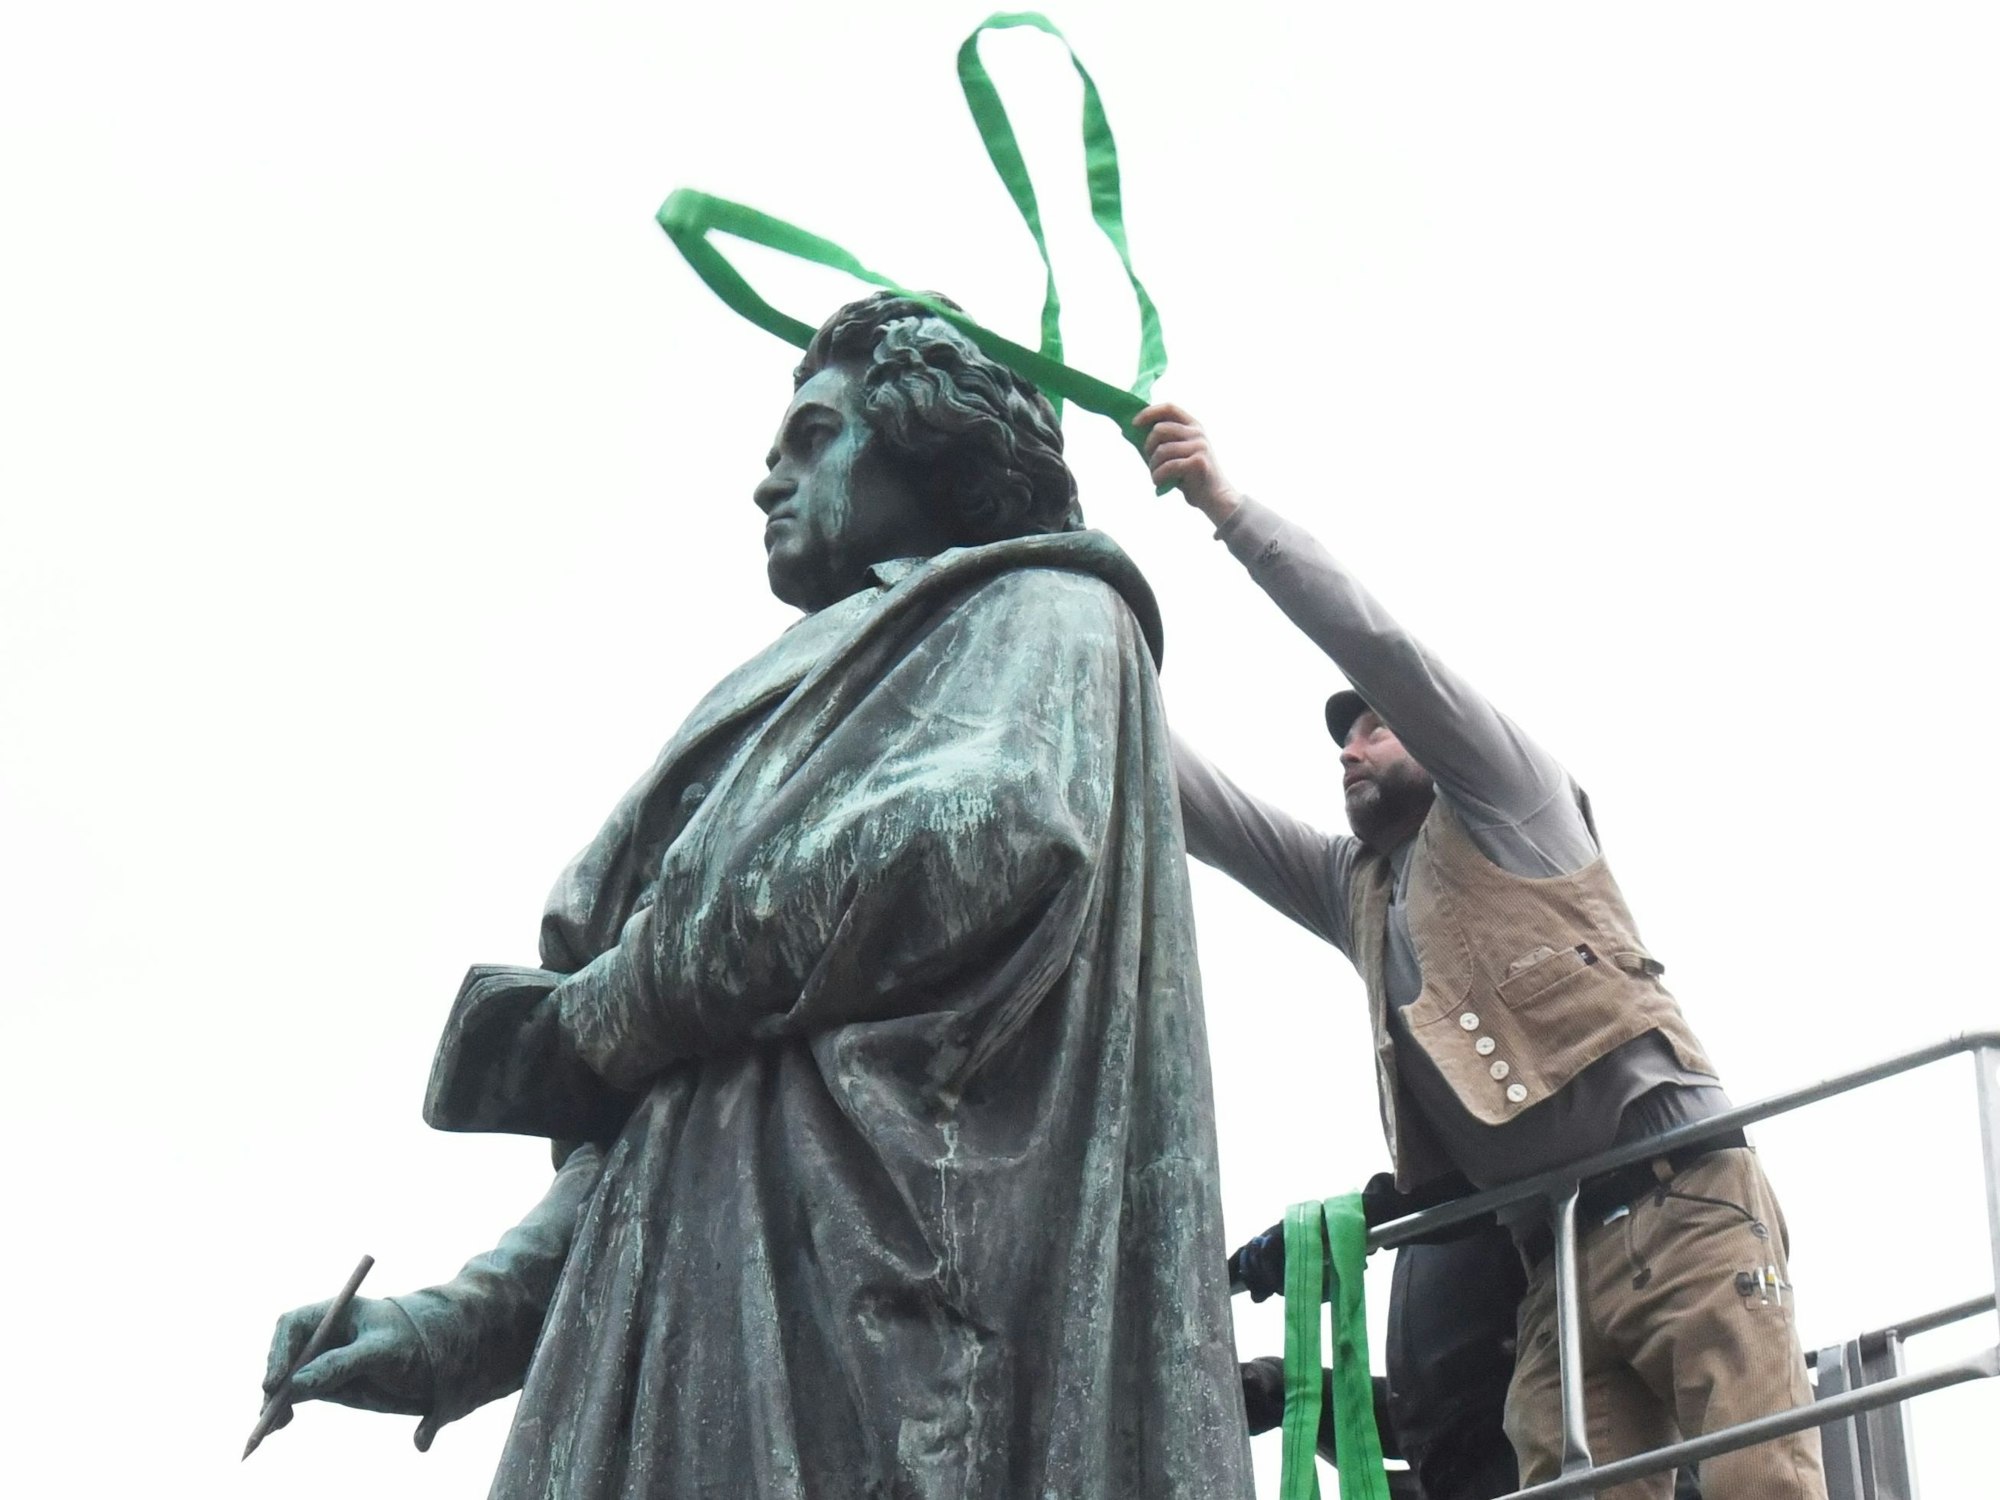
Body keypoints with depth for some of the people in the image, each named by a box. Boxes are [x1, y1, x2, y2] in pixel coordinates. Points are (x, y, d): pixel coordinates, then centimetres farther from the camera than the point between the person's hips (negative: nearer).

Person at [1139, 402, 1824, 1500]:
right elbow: (1198, 808, 25)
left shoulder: (1506, 805, 13)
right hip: (1556, 1255, 6)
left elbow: (1378, 644, 0)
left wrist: (1225, 504, 0)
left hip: (1680, 1204, -6)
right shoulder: (1353, 886, 31)